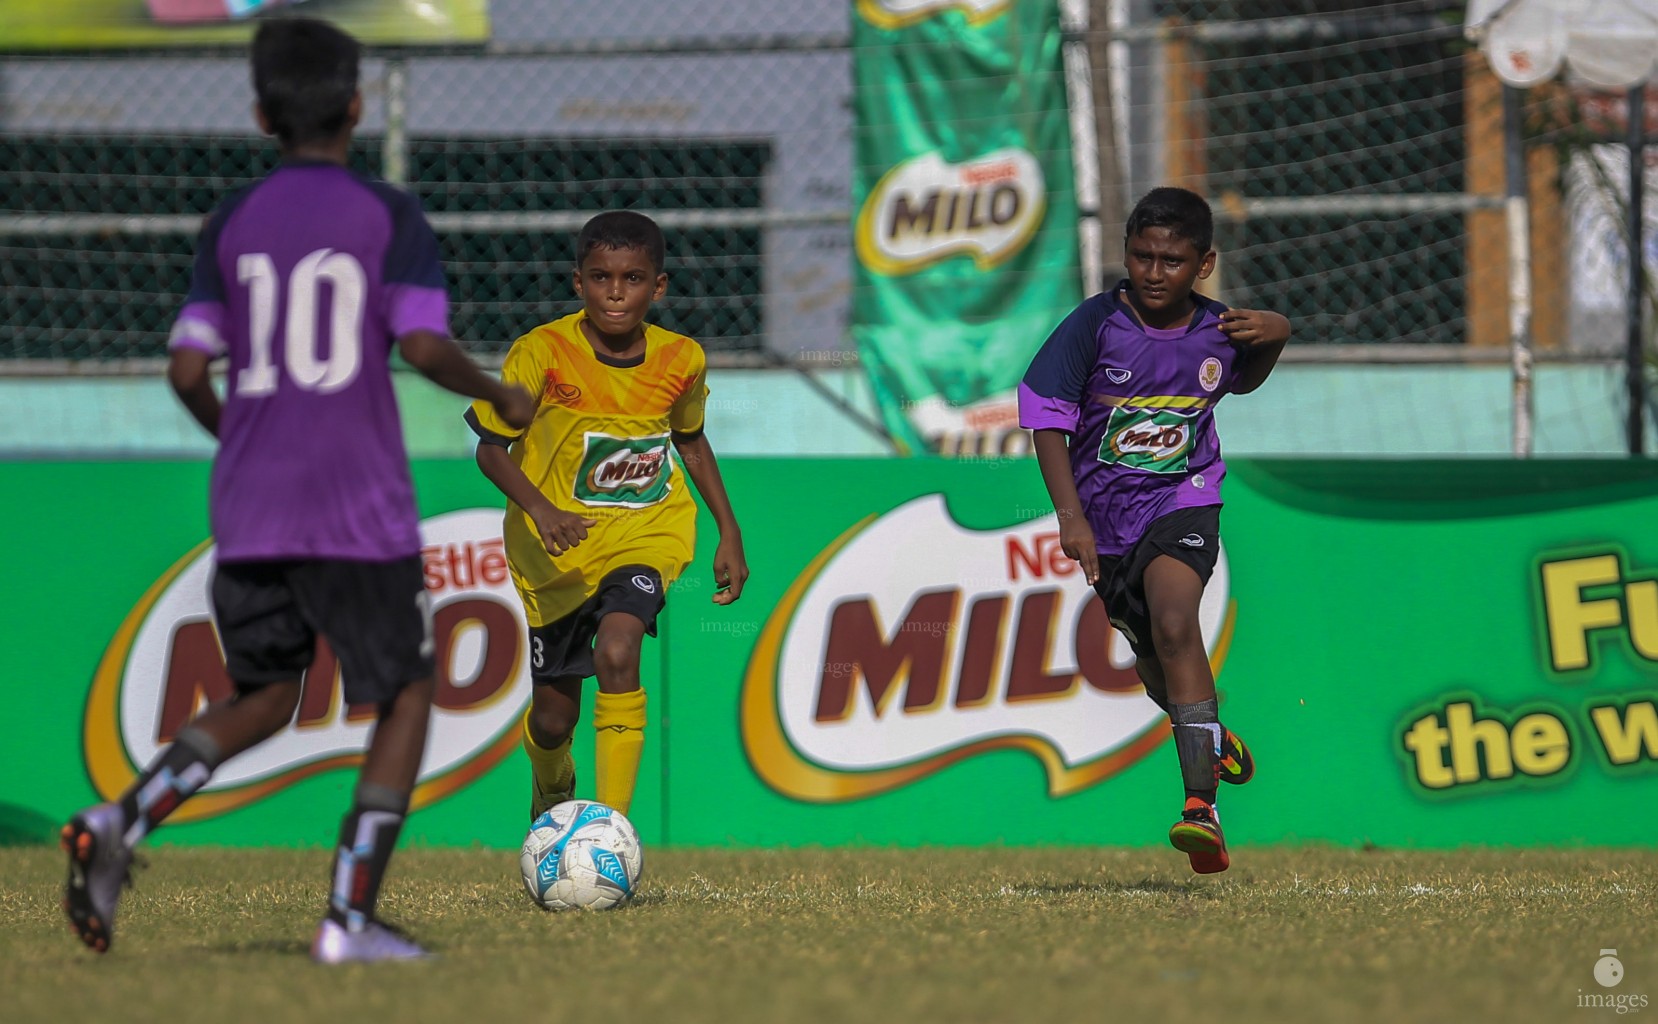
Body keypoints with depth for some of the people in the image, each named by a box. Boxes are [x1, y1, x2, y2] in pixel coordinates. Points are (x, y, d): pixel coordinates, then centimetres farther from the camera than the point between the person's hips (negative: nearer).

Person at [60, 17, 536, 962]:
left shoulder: (232, 226, 7)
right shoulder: (390, 217, -3)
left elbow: (187, 368, 2)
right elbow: (425, 347, -14)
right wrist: (499, 396, 4)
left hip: (248, 513, 4)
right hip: (358, 511, -4)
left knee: (264, 699, 18)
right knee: (408, 692, 10)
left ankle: (124, 820, -8)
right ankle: (352, 918, 0)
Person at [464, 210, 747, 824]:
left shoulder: (682, 361, -8)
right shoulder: (542, 354, -17)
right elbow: (492, 448, -11)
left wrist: (729, 532, 11)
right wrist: (539, 508, -28)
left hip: (647, 534, 0)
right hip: (556, 543, 0)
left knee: (617, 653, -29)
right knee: (554, 716, 7)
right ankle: (551, 787, 45)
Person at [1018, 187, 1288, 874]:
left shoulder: (1218, 332, -5)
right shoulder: (1097, 324, -13)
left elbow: (1244, 379, 20)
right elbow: (1046, 417, -12)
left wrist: (1276, 336, -2)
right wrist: (1071, 516, -21)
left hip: (1182, 501, -2)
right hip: (1105, 514, 2)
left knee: (1174, 622, -29)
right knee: (1155, 666, 17)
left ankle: (1202, 807, -35)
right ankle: (1212, 739, 53)